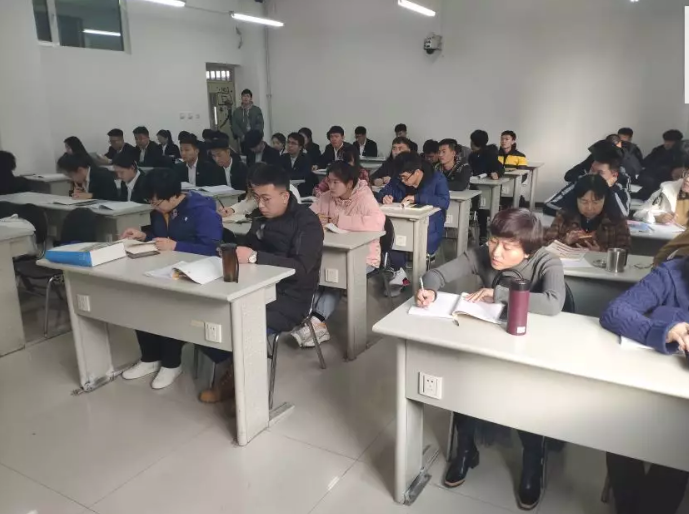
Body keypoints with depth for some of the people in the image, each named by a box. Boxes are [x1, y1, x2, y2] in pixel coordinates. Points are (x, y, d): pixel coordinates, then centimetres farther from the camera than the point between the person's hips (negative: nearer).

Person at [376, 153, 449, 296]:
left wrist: (417, 198, -25)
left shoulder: (437, 179, -6)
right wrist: (385, 197, -16)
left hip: (427, 230, -4)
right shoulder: (398, 180, 6)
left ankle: (399, 273, -8)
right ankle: (398, 272, -13)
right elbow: (381, 193, 10)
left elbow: (445, 202, -20)